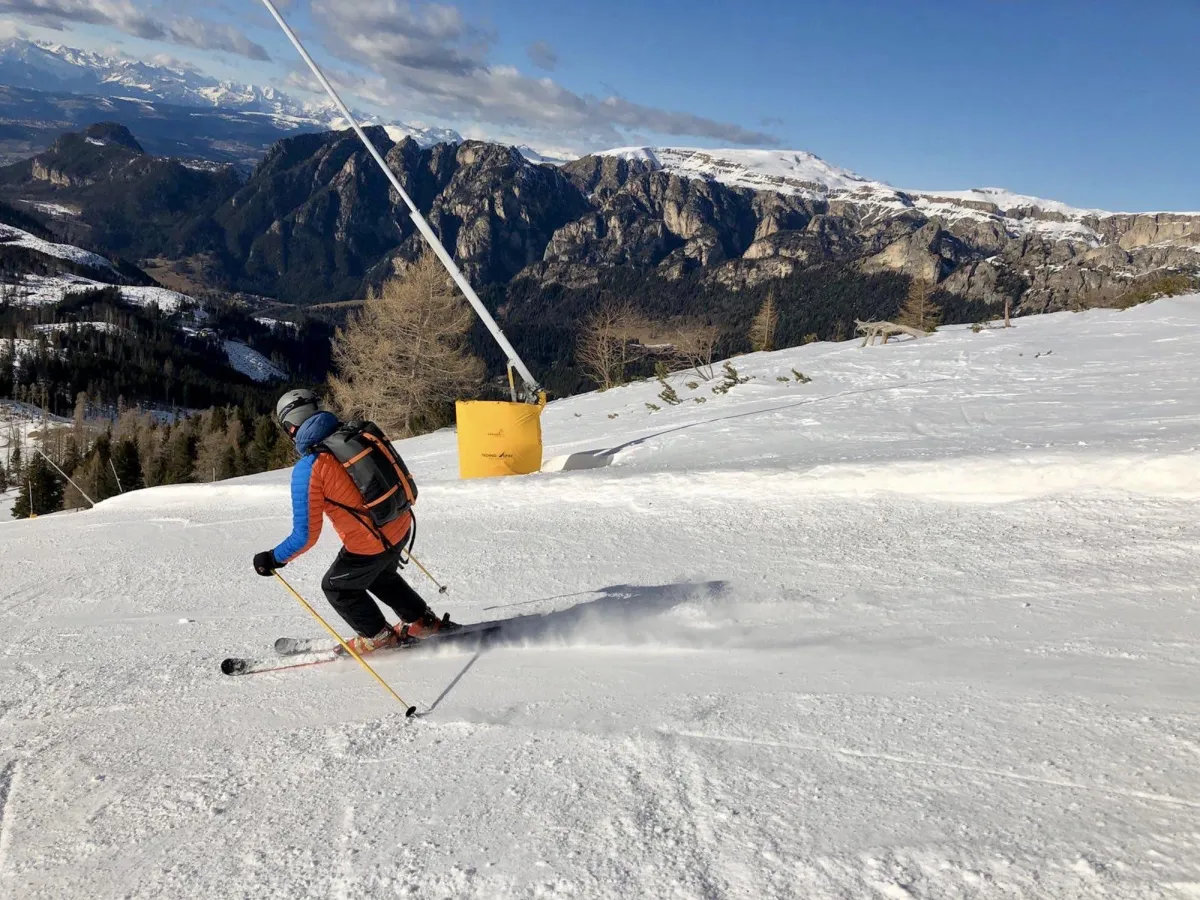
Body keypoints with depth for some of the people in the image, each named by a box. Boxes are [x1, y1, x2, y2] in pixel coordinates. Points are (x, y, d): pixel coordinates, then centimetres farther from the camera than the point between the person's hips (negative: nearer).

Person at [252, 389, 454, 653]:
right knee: (379, 575, 35)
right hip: (402, 526, 7)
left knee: (337, 588, 23)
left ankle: (378, 637, 36)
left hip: (369, 544, -6)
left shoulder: (307, 469, -18)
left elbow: (306, 535, -16)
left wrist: (274, 559, 0)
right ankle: (424, 622, 41)